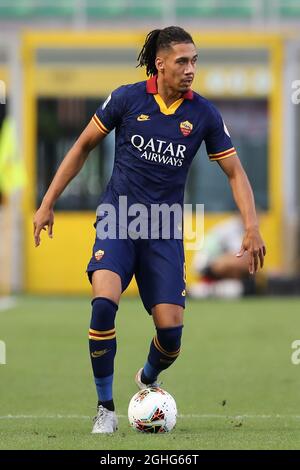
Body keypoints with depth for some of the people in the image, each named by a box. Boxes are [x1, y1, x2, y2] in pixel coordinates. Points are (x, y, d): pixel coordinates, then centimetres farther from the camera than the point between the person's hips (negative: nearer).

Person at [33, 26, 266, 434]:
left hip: (164, 231, 2)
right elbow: (84, 146, 5)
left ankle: (148, 382, 31)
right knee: (104, 302, -26)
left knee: (170, 327, -7)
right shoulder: (127, 98, -6)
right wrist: (48, 203, 4)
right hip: (117, 218, -2)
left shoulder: (204, 114, -3)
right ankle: (106, 408, -11)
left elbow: (235, 172, 5)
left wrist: (252, 227, -8)